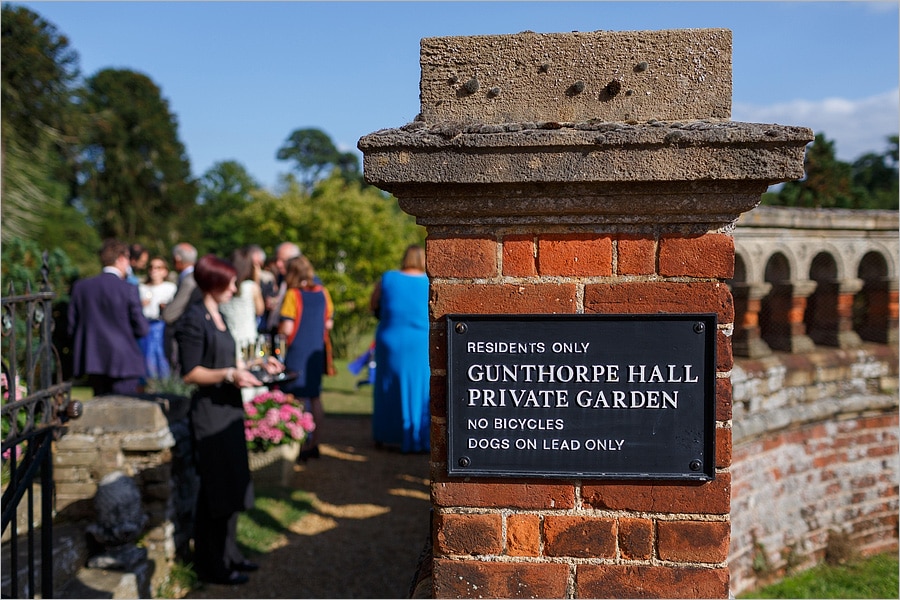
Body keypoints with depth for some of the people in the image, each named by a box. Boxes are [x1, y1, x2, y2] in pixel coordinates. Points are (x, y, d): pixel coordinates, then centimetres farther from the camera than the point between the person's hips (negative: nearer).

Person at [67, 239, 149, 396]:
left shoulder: (80, 287, 3)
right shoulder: (129, 290, -11)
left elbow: (72, 328, 5)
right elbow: (141, 329, -8)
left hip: (92, 361, 5)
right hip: (123, 363, -5)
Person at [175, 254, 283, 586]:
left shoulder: (218, 316, 13)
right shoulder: (194, 319, -14)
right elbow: (190, 372, -18)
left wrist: (256, 365, 9)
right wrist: (229, 375, -28)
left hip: (229, 408, 9)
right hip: (209, 411, -9)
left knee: (233, 483, 15)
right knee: (215, 489, 0)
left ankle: (228, 553, 29)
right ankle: (211, 565, 14)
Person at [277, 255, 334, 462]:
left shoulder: (293, 294, -13)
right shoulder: (322, 292, 4)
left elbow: (286, 329, -17)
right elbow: (329, 323, 8)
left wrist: (278, 328, 4)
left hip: (297, 351, -6)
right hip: (317, 351, 6)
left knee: (299, 398, 0)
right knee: (315, 398, 14)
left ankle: (302, 447, 2)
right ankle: (314, 444, 21)